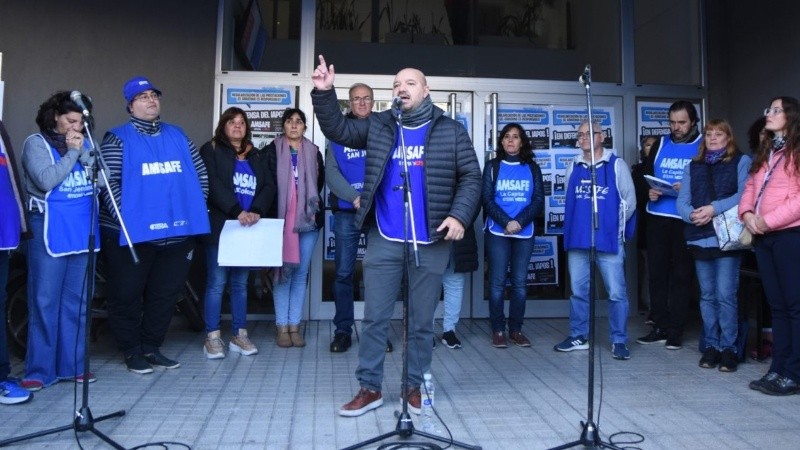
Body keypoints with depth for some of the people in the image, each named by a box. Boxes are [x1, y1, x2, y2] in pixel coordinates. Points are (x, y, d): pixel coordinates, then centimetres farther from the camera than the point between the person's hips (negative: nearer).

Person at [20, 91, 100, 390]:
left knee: (77, 301, 9)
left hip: (83, 231, 4)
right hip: (49, 232, -4)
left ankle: (72, 365, 18)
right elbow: (47, 180, -15)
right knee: (44, 301, -2)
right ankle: (40, 369, 8)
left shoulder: (86, 142, 11)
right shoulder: (36, 143, -1)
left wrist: (83, 152, -9)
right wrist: (71, 152, -10)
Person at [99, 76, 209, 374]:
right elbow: (109, 181, -11)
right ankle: (132, 351, 22)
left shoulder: (177, 135, 12)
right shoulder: (119, 138, -2)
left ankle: (151, 347, 28)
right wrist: (124, 218, -19)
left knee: (166, 293, 12)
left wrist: (195, 209, 6)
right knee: (127, 294, 5)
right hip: (131, 233, -4)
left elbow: (200, 173, 15)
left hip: (177, 232, 5)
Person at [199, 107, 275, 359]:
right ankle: (212, 338, 3)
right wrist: (237, 211, -21)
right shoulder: (211, 150, 5)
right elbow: (212, 184, -10)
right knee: (217, 282, -3)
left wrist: (257, 211, -13)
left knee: (240, 283, 9)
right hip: (220, 226, -4)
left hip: (248, 229, 4)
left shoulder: (255, 156, 19)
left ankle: (239, 335, 15)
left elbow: (269, 185, 6)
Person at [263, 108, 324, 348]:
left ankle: (294, 325, 12)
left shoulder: (314, 152, 11)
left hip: (308, 219, 3)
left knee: (301, 273, 4)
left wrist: (311, 204, 6)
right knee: (283, 271, -3)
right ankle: (282, 326, 6)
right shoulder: (272, 151, 3)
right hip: (281, 218, -2)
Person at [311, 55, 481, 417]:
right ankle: (369, 387, 19)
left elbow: (471, 177, 0)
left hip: (431, 242, -1)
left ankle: (413, 386, 25)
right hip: (383, 240, 2)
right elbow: (337, 129, 5)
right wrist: (324, 93, -10)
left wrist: (459, 215, -14)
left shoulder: (451, 130, 2)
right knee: (375, 318, 6)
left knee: (422, 321, 9)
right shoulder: (378, 125, 8)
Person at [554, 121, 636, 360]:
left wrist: (615, 226, 4)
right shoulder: (573, 167, 11)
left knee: (616, 292, -3)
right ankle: (578, 336, 22)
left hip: (609, 239, -3)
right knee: (578, 291, 10)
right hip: (578, 238, 4)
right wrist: (577, 223, 12)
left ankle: (619, 341, 8)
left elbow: (629, 201, 3)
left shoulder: (616, 165, 1)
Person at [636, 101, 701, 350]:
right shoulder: (660, 145, 12)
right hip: (657, 218, 4)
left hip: (686, 220, -4)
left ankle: (676, 330, 12)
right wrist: (649, 191, -5)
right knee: (656, 272, 7)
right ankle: (660, 327, 17)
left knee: (681, 275, 3)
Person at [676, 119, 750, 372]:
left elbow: (744, 194, -8)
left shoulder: (741, 162, 7)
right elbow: (682, 201, 8)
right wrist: (692, 214, -13)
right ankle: (711, 345, 17)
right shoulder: (693, 167, 18)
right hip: (700, 237, 4)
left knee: (725, 294, -7)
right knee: (707, 295, 9)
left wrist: (715, 208, -18)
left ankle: (729, 348, 3)